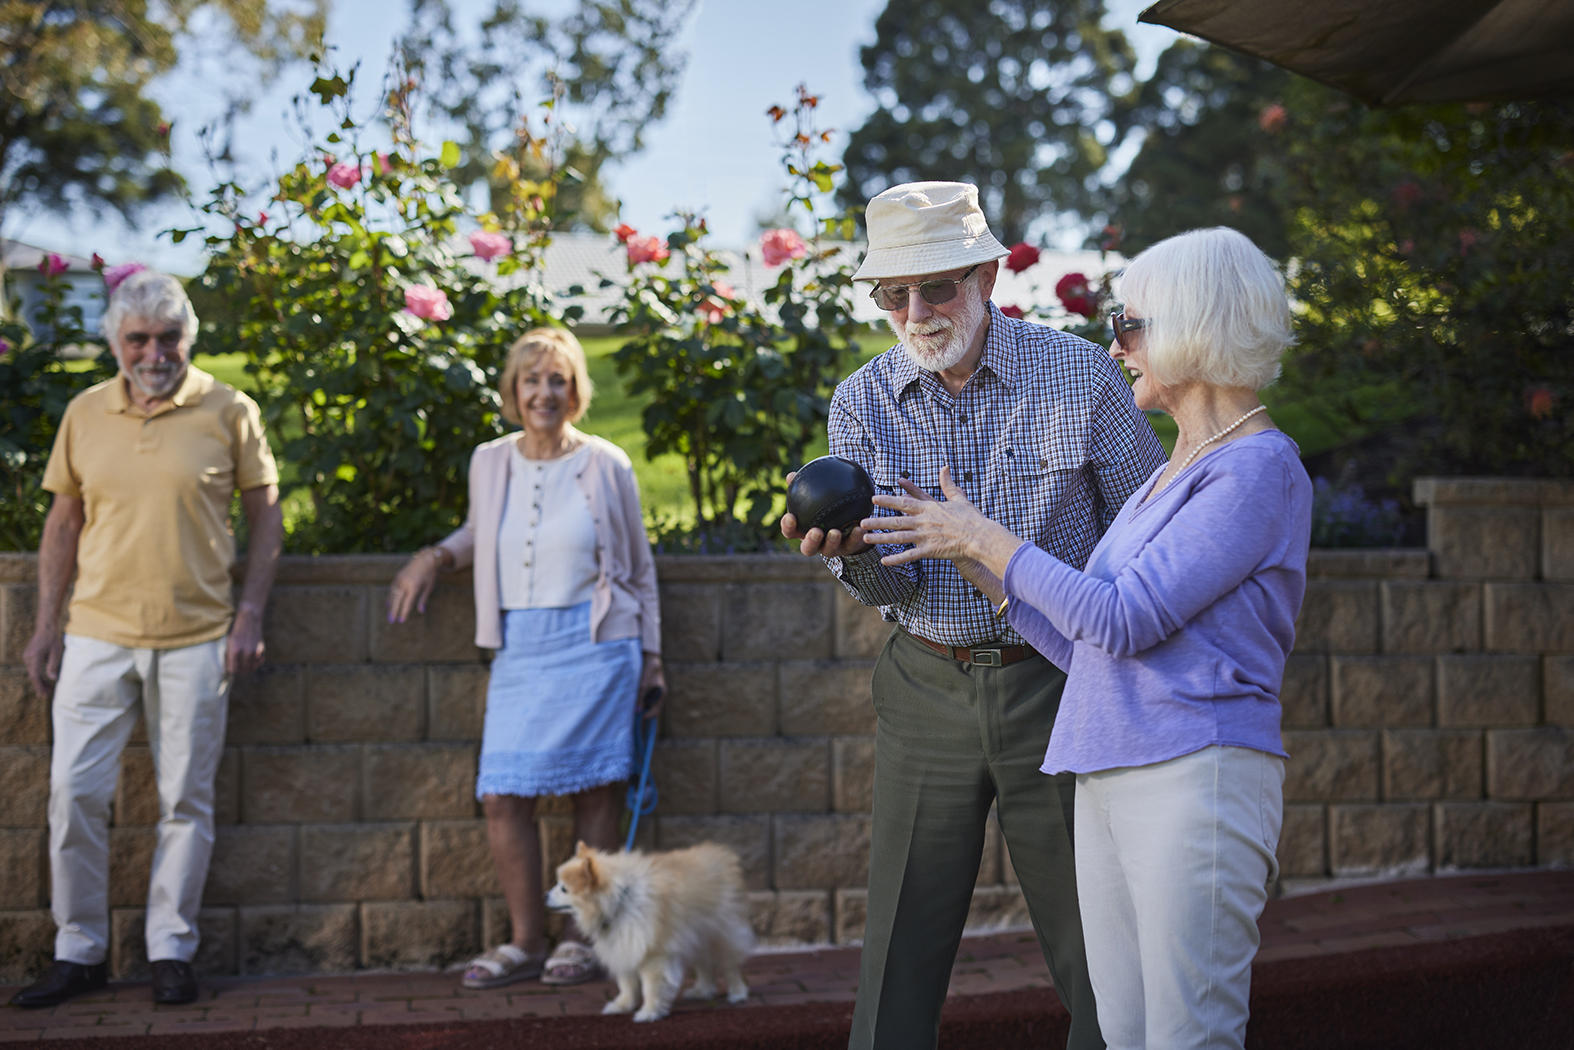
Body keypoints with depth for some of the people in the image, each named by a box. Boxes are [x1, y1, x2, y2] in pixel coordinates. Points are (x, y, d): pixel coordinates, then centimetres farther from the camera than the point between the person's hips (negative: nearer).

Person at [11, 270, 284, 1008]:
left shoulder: (228, 413, 0)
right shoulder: (86, 414, 8)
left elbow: (266, 515, 5)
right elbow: (63, 523, 12)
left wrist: (250, 614, -4)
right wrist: (45, 627, 8)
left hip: (195, 637, -2)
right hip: (97, 635, 2)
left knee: (186, 800, 3)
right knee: (73, 793, 0)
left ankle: (172, 951, 15)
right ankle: (78, 952, 13)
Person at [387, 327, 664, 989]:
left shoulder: (606, 466, 1)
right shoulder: (489, 463, 9)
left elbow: (639, 566, 9)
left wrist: (650, 656, 8)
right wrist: (436, 557, 8)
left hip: (592, 643, -3)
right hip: (519, 648, 3)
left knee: (594, 786, 0)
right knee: (502, 797, -4)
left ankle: (585, 935, 12)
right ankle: (526, 942, 8)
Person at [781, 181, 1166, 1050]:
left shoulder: (1079, 377, -7)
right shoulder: (861, 404, -2)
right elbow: (894, 585, -5)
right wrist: (853, 553, -28)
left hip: (1058, 681, -2)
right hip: (928, 687, 2)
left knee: (1094, 955, 3)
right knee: (901, 948, 3)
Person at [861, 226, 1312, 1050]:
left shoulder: (1259, 468, -8)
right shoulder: (1171, 474, 21)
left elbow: (1121, 622, -15)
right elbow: (1079, 645, 19)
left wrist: (984, 537, -5)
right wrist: (965, 551, 16)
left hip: (1197, 776, -9)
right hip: (1108, 781, 9)